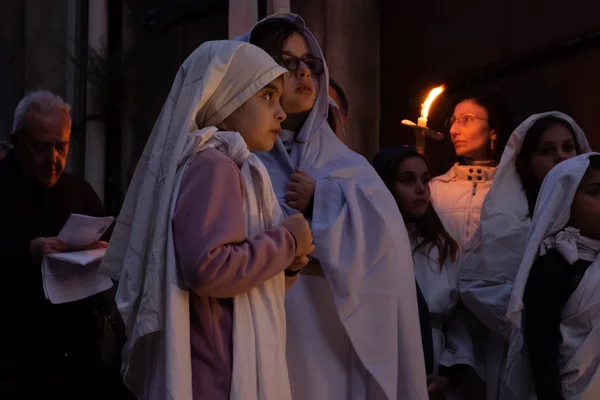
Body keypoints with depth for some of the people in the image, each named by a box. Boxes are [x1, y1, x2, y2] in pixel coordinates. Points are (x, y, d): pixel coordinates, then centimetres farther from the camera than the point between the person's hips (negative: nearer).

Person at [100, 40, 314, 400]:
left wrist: (285, 264, 3)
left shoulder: (232, 168, 17)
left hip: (233, 369, 10)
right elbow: (208, 268, -27)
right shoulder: (212, 165, -13)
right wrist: (286, 242, -14)